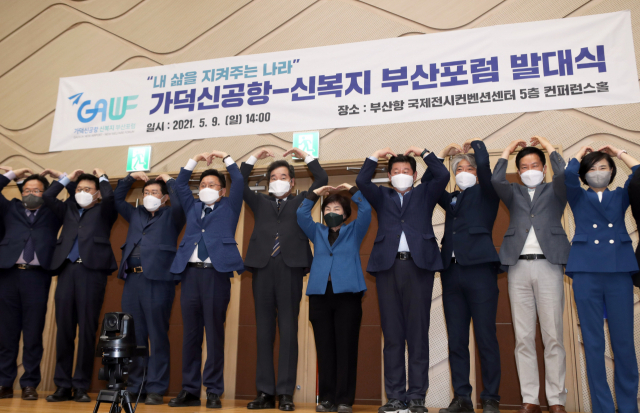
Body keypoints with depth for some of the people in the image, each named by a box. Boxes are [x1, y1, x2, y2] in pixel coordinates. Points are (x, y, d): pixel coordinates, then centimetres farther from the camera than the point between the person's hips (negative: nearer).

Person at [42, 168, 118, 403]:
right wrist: (66, 178, 20)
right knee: (64, 328, 2)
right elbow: (47, 197, 13)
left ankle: (81, 386, 2)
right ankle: (63, 385, 8)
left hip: (92, 271, -4)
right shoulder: (69, 210, 24)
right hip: (67, 270, 4)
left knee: (87, 330, -4)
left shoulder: (103, 212, 13)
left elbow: (109, 197, -7)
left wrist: (102, 177, 10)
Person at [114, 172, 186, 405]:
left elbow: (180, 202, -10)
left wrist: (169, 181, 4)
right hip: (132, 279, 5)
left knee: (157, 336, -4)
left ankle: (156, 389, 1)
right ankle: (135, 387, 14)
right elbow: (116, 199, 29)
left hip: (158, 280, -5)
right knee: (133, 336, 6)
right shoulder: (136, 214, 23)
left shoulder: (171, 216, 8)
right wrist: (131, 178, 22)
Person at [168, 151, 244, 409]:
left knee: (214, 333, -3)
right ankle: (190, 390, 10)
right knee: (190, 334, 4)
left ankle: (214, 392, 2)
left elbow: (238, 181, 6)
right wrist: (195, 160, 22)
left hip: (216, 273, -4)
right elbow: (180, 184, 24)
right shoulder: (193, 207, 23)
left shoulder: (228, 207, 13)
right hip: (190, 272, 4)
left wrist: (225, 157, 15)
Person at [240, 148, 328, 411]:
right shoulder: (260, 202, 24)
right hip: (263, 266, 2)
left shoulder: (300, 201, 19)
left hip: (290, 267, -2)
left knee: (288, 330, -4)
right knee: (263, 330, 1)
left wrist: (305, 157, 19)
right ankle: (265, 392, 5)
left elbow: (322, 179, 16)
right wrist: (254, 158, 19)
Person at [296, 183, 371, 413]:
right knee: (324, 349, 3)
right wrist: (315, 193, 5)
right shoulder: (317, 233, 21)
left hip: (347, 294, -2)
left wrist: (352, 190, 4)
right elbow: (301, 215, 9)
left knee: (346, 347, -4)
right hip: (320, 294, 3)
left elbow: (366, 211, 0)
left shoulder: (354, 231, 14)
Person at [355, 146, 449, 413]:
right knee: (392, 333, 1)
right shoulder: (382, 196, 21)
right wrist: (376, 156, 10)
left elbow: (443, 176, 3)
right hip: (388, 265, 1)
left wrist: (424, 153, 11)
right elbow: (361, 181, 6)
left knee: (418, 331, -2)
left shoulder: (425, 193, 19)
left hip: (419, 264, -1)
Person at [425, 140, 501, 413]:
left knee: (486, 338, -3)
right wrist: (443, 155, 23)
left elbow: (484, 163, -5)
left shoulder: (485, 193, 10)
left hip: (479, 268, -5)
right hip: (452, 271, 5)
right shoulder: (452, 199, 23)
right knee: (456, 340, 5)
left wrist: (474, 144, 13)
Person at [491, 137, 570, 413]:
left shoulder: (554, 191, 15)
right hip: (519, 267, 2)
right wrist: (509, 150, 9)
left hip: (548, 265, -1)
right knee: (523, 338, 1)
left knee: (553, 337, -3)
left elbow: (563, 175, -6)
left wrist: (547, 145, 7)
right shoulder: (514, 193, 18)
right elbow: (495, 180, -1)